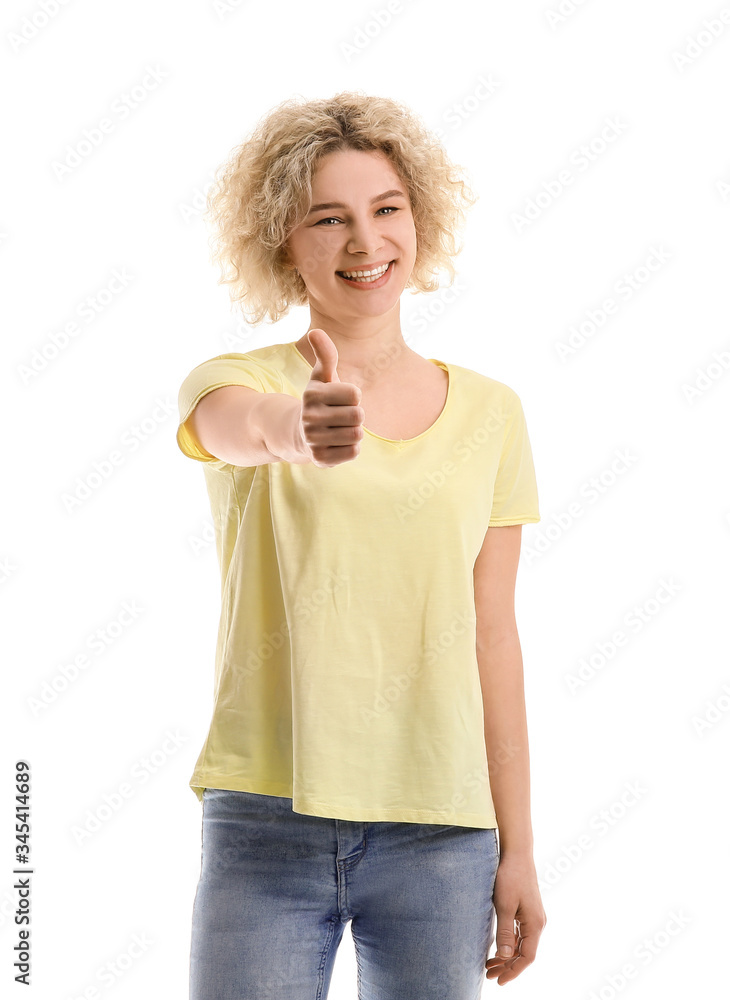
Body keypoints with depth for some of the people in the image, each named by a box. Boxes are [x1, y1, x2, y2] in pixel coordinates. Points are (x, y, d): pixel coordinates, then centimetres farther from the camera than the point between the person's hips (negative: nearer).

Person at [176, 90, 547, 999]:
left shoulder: (490, 413, 6)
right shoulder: (238, 381, -1)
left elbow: (492, 636, 7)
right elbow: (229, 423, -26)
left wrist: (518, 849, 7)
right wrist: (289, 429, -49)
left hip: (441, 836, 2)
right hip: (264, 825, -2)